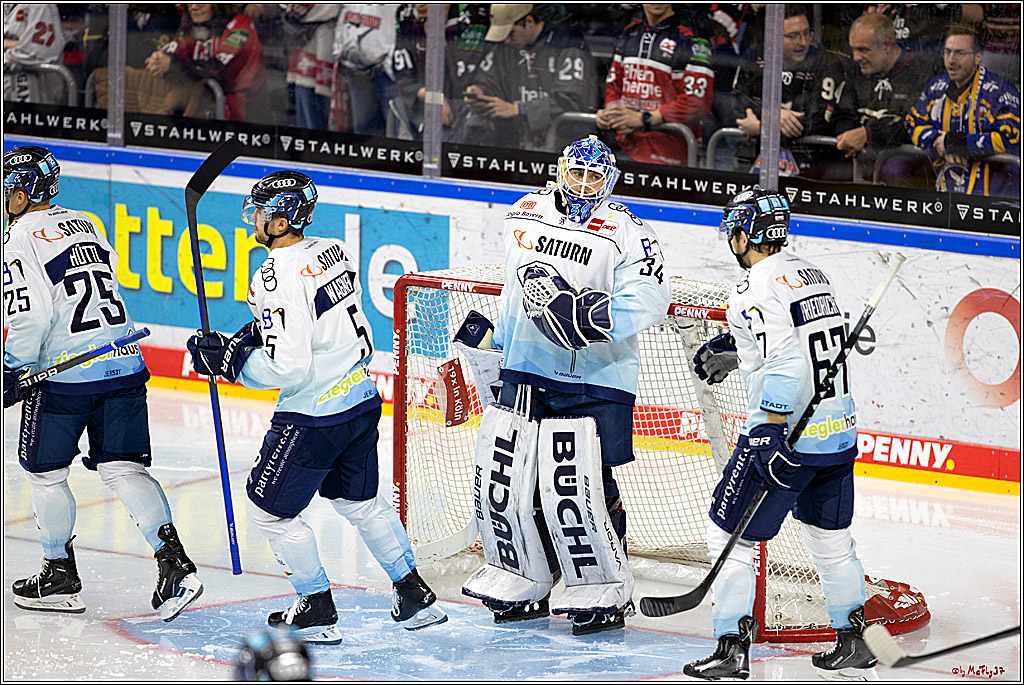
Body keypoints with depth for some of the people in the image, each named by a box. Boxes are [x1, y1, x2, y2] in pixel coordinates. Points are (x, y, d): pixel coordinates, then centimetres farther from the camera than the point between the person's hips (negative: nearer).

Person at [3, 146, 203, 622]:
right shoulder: (84, 225, 15)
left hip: (64, 375, -7)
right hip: (124, 367, 7)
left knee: (44, 471, 11)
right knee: (123, 468, 6)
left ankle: (60, 577, 18)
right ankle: (173, 561, -9)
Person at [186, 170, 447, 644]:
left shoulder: (278, 277, -22)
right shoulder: (332, 250, 4)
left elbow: (288, 369, -24)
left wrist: (227, 361, -12)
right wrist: (257, 334, 13)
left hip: (314, 415, -9)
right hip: (361, 399, 9)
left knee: (269, 507, 8)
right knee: (359, 500, 25)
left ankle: (318, 611, 13)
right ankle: (416, 596, 29)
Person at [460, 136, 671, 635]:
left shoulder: (624, 233, -9)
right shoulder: (525, 214, 8)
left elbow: (647, 298, -18)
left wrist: (599, 317, -32)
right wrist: (495, 336, 26)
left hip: (595, 377, -6)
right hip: (525, 371, 6)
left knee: (577, 487, -12)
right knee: (503, 477, 6)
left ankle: (604, 593, 3)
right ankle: (522, 584, 23)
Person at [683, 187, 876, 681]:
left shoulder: (758, 287, -16)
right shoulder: (811, 275, 11)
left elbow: (786, 363, -26)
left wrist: (771, 434, -25)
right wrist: (729, 349, 30)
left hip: (788, 435, -8)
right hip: (839, 433, 8)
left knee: (728, 534, 2)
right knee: (831, 539, 20)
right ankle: (852, 644, 26)